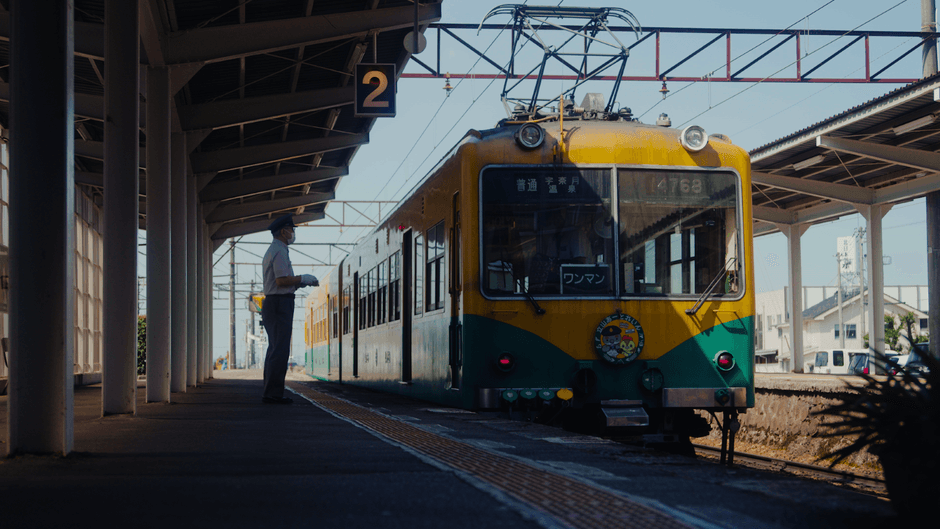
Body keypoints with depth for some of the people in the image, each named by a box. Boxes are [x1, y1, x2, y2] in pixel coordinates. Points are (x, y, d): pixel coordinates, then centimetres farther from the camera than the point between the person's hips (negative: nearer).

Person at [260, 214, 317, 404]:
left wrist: (301, 282, 15)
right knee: (280, 350, -11)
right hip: (280, 304, -11)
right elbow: (282, 281, -21)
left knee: (274, 350, 12)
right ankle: (273, 393, -12)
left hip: (271, 303, 11)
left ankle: (270, 392, 13)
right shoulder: (279, 251, -12)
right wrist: (303, 278, -9)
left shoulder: (271, 251, 21)